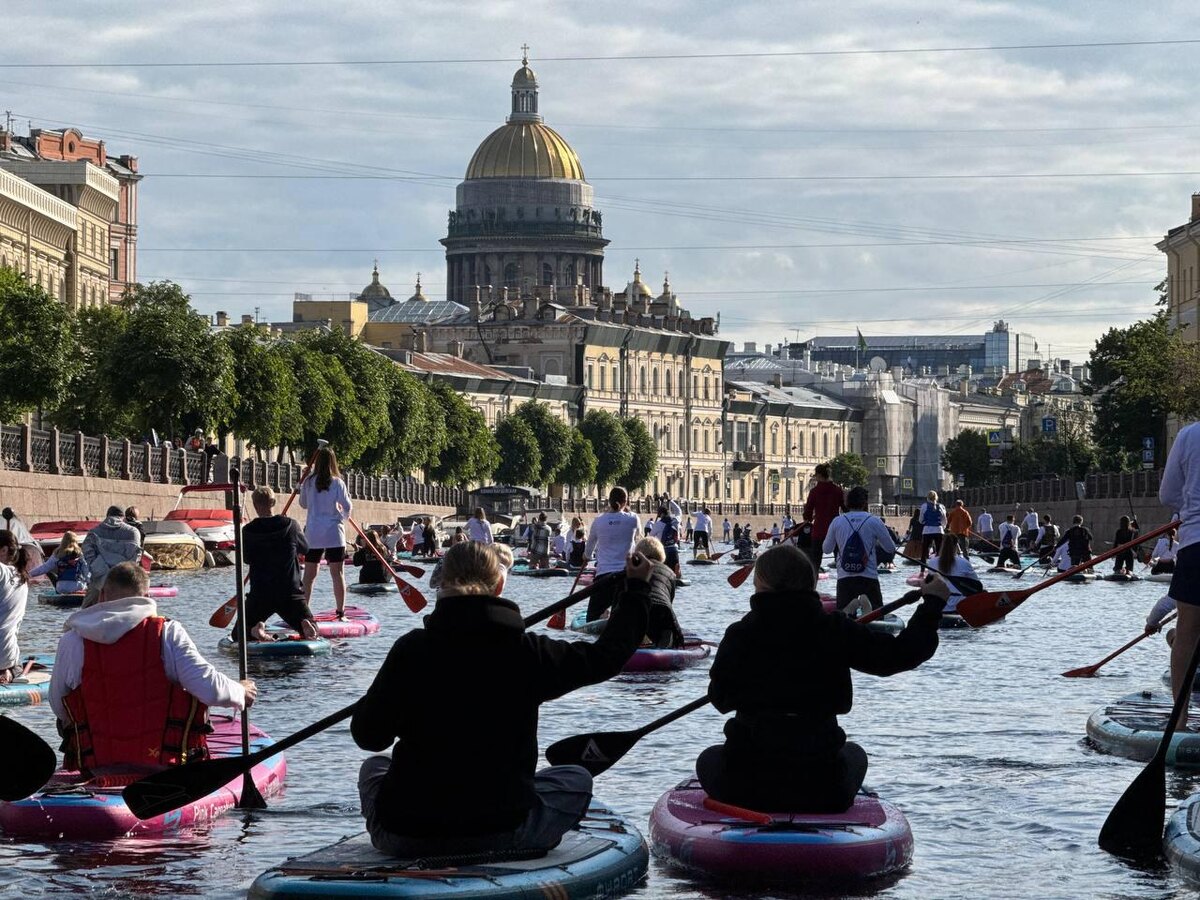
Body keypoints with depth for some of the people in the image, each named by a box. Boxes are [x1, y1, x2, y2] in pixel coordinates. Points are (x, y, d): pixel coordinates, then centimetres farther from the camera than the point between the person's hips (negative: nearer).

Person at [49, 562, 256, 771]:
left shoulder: (72, 641, -4)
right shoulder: (167, 633, -8)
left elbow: (58, 707, 5)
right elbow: (210, 689, -13)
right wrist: (241, 692, 9)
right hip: (164, 765, -1)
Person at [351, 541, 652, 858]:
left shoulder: (411, 648, -8)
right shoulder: (529, 653, -7)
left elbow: (367, 735, -4)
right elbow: (605, 656, 9)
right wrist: (637, 589, 23)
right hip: (502, 830, -1)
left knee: (374, 767, 35)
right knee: (577, 778, 26)